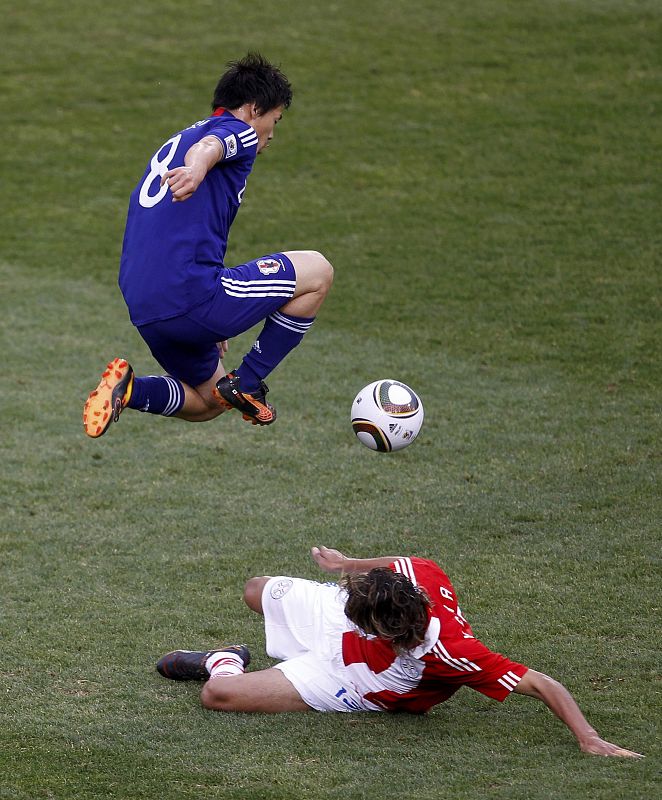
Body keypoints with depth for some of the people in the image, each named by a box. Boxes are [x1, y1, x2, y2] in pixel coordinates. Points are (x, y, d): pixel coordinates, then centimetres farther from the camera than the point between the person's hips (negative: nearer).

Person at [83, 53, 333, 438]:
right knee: (317, 270, 7)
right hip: (194, 299, -9)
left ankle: (126, 389, 1)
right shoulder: (237, 131, 2)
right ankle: (248, 383, 5)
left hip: (145, 311, 9)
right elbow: (208, 146, -25)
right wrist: (196, 169, -50)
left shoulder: (175, 143, 29)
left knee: (209, 404, 27)